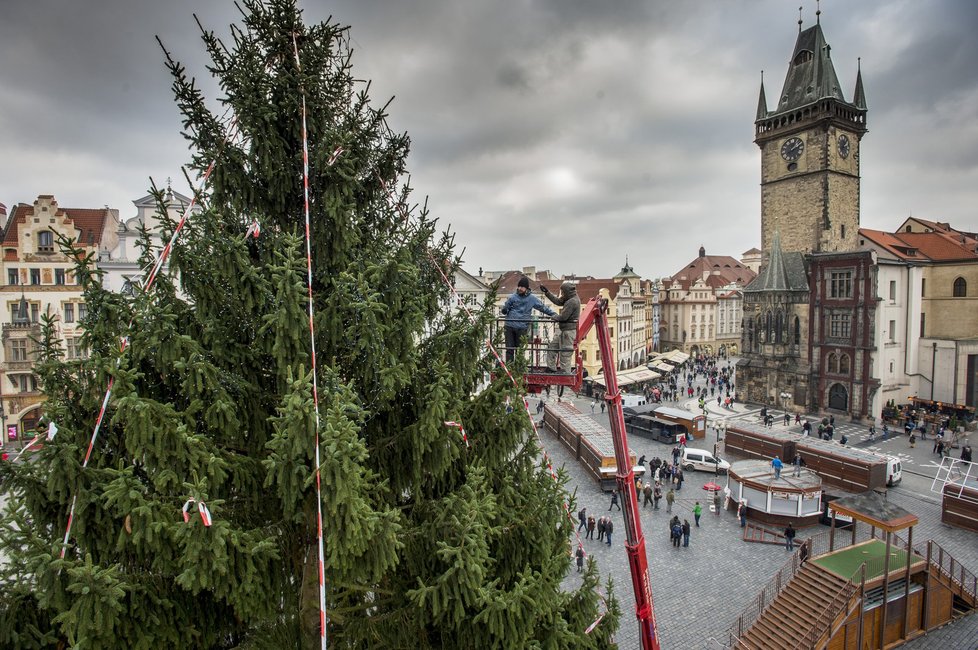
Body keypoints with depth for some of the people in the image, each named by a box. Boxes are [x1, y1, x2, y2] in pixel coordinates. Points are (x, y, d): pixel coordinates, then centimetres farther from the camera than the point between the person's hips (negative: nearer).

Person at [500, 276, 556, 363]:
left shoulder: (532, 298, 1)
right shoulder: (513, 297, 2)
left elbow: (543, 307, 8)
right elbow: (504, 310, 8)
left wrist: (553, 313, 3)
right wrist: (504, 310, -14)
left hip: (522, 328, -1)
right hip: (509, 326, 1)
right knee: (509, 349, 5)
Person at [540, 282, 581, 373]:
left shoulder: (572, 301, -21)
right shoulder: (569, 299, 10)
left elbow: (563, 317, -23)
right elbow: (558, 301, 20)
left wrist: (554, 317, -3)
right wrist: (547, 292, 18)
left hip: (568, 331, -11)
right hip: (563, 329, 11)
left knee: (565, 355, -4)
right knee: (552, 347, 17)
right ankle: (551, 369, 24)